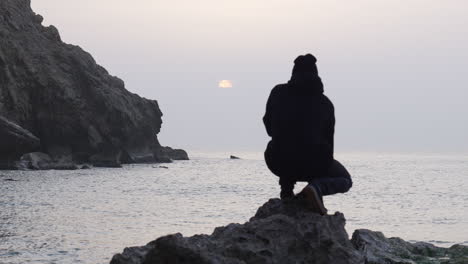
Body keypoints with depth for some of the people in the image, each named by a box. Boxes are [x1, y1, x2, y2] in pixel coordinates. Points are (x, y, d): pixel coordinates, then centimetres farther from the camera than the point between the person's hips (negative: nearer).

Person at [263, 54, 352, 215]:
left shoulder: (278, 93, 4)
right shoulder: (325, 103, 7)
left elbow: (269, 128, 12)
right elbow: (328, 140, 15)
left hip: (278, 164, 3)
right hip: (312, 164, -3)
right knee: (345, 180, 25)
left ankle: (286, 190, 17)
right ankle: (316, 188, -8)